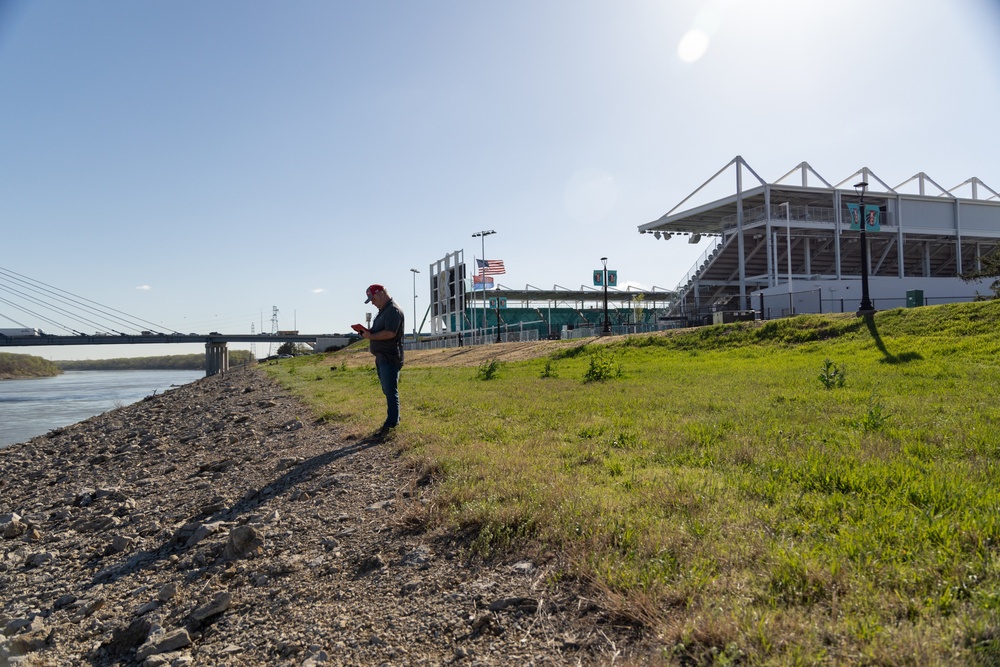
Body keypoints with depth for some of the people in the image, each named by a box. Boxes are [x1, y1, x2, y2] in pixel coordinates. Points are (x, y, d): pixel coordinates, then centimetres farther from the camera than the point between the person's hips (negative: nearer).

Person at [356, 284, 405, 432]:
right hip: (381, 357, 10)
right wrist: (367, 332, 7)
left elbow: (390, 333, -23)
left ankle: (392, 422, -8)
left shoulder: (393, 310, -13)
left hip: (390, 358, -10)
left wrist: (371, 336, -15)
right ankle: (394, 418, 21)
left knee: (390, 391, -9)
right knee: (387, 390, 14)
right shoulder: (383, 310, 19)